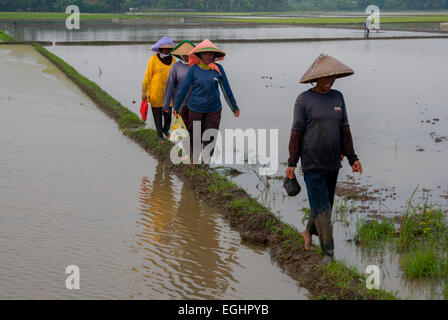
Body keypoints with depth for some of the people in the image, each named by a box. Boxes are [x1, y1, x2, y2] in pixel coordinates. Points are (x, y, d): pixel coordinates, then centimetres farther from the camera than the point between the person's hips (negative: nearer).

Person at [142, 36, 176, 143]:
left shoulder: (172, 60, 5)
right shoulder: (154, 59, -8)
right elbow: (147, 75, -6)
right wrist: (143, 91, -7)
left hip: (168, 92, 3)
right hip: (155, 92, -3)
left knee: (168, 114, 2)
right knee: (157, 115, 5)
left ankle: (166, 130, 31)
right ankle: (160, 135, 20)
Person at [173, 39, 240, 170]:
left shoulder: (218, 69, -1)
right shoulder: (193, 69, -4)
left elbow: (227, 89, 6)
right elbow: (184, 89, 2)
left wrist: (235, 107, 12)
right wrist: (176, 107, 6)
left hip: (214, 110, 0)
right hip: (195, 109, 0)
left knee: (210, 139, -2)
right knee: (194, 137, 10)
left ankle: (206, 164, 8)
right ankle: (193, 160, 31)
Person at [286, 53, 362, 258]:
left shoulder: (337, 97, 8)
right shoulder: (304, 100, -7)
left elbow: (344, 130, 12)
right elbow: (296, 133, -5)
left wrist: (352, 158, 8)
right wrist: (292, 163, -5)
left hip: (333, 164, 6)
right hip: (312, 164, -6)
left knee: (326, 204, 15)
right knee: (321, 209, -7)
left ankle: (309, 232, 39)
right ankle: (328, 253, -3)